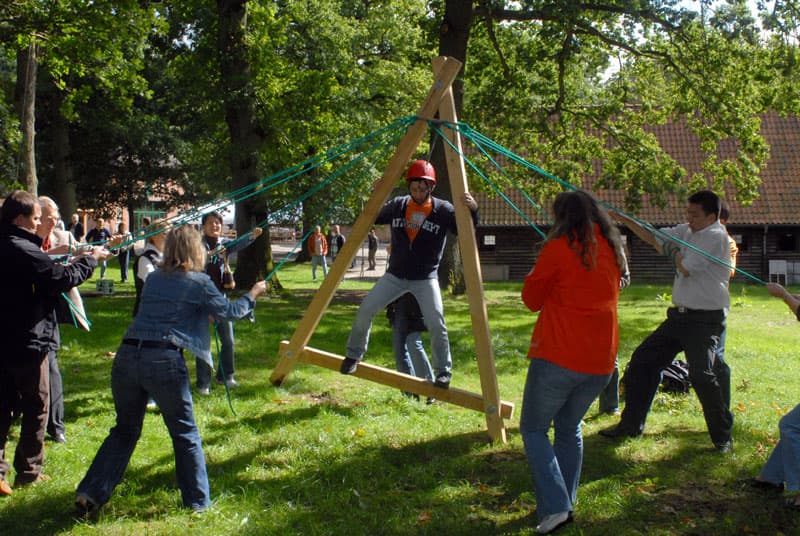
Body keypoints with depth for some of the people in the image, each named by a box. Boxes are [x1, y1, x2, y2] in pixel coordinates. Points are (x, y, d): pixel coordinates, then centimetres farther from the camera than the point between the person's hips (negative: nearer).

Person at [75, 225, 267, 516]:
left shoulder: (153, 279, 18)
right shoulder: (199, 282, 2)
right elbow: (228, 312, 8)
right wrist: (252, 295, 25)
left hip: (126, 356, 5)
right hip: (164, 360, -5)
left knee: (125, 430, 21)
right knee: (185, 434, 11)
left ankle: (90, 494, 14)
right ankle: (197, 501, 19)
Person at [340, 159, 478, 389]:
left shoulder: (443, 210, -8)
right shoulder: (397, 205, 1)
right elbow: (371, 219, 12)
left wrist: (472, 210, -31)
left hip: (425, 279, -3)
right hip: (395, 276, 3)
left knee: (436, 324, -14)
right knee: (365, 310, -6)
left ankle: (443, 371, 7)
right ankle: (353, 355, 16)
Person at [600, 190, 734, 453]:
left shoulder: (716, 236, -14)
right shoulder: (686, 231, 11)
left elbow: (686, 268, -17)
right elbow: (653, 237, 17)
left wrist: (671, 250, 1)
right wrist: (624, 219, 6)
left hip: (704, 319, -9)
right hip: (679, 315, 9)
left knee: (702, 374, -18)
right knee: (642, 361, 10)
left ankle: (723, 437, 1)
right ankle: (631, 425, 21)